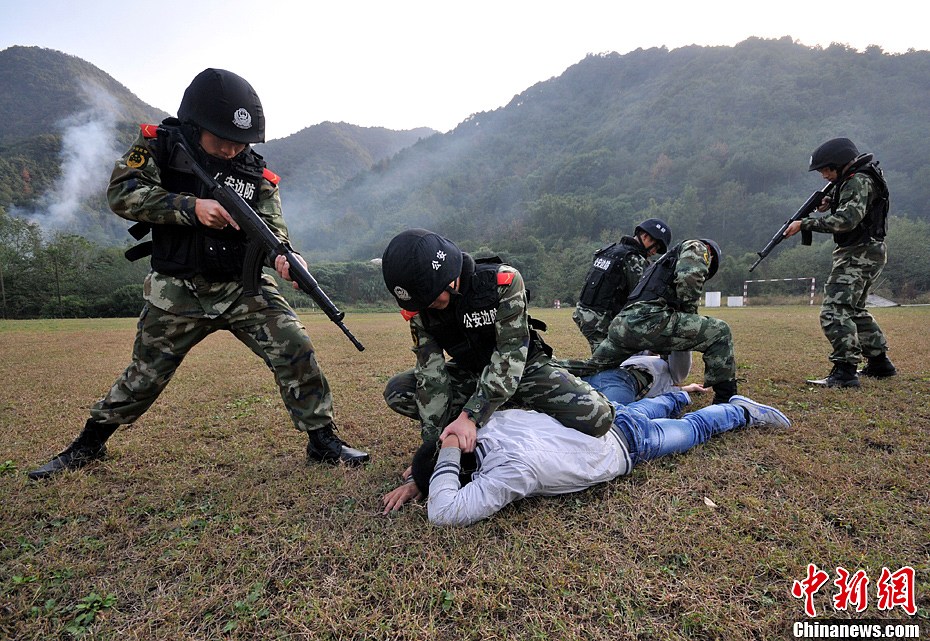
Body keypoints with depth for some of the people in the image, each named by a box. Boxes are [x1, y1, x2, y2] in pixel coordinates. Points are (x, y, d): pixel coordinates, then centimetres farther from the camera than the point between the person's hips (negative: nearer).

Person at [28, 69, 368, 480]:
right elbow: (121, 192, -15)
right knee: (145, 375, 12)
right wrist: (191, 207, -27)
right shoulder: (160, 145, -3)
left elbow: (271, 227, -11)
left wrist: (285, 256, -33)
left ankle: (322, 440, 0)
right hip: (178, 292, 0)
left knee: (295, 351, -13)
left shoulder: (256, 173, -2)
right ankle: (88, 444, 37)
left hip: (243, 288, 1)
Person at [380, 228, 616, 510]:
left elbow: (510, 354, -32)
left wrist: (470, 415, -39)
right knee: (396, 391, -15)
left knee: (597, 418, -26)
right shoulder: (419, 307, -16)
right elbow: (431, 373, -18)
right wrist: (434, 444, -24)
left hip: (523, 367, -3)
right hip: (469, 373, 4)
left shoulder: (503, 282, -29)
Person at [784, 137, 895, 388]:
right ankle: (879, 361, 29)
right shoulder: (854, 180, 15)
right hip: (864, 254, 11)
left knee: (834, 311, -17)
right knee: (854, 310, 21)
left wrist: (805, 223, -26)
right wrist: (830, 204, 7)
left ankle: (845, 371, -20)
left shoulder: (858, 182, -16)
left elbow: (847, 220, -27)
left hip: (859, 255, -11)